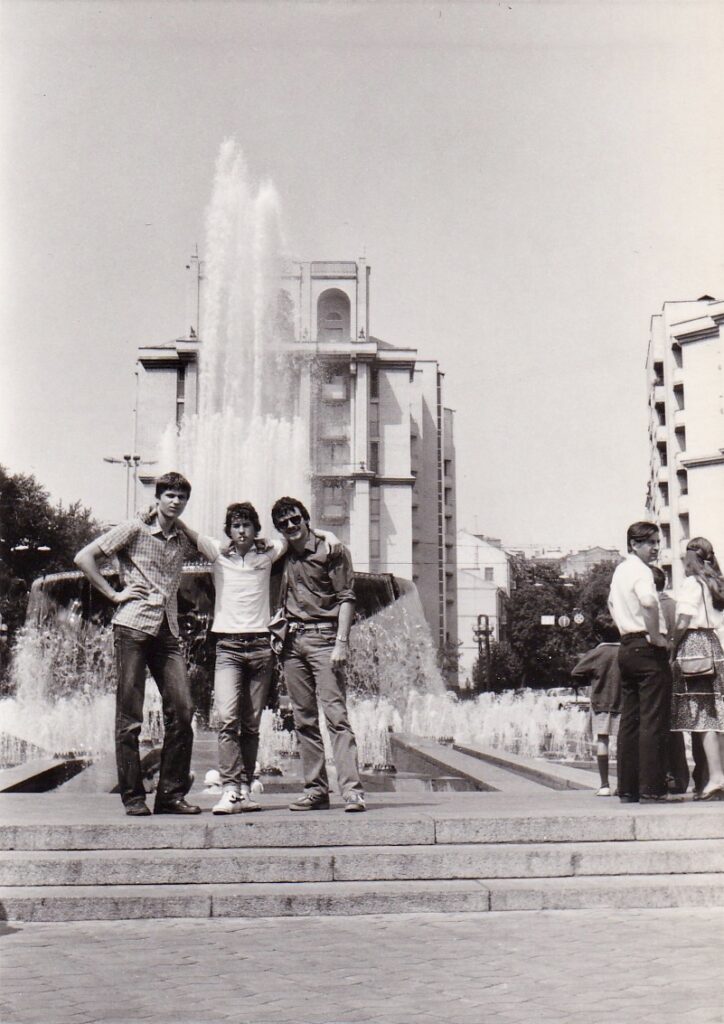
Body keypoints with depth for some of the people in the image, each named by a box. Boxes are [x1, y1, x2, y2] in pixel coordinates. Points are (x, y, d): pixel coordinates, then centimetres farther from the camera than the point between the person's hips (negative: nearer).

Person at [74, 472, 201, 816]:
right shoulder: (133, 530, 2)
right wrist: (113, 594, -4)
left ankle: (171, 794, 5)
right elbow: (84, 558, -1)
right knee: (129, 716, -2)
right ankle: (133, 796, 6)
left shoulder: (182, 541, 17)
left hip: (168, 632, 5)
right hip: (133, 627, -5)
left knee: (182, 710, -3)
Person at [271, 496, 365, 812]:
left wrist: (341, 643, -12)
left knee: (335, 713, -13)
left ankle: (351, 789, -16)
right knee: (304, 719, 5)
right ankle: (316, 790, 9)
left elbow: (346, 599, -4)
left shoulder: (331, 550, 1)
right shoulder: (282, 557, 17)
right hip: (292, 641, 6)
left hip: (322, 637, -6)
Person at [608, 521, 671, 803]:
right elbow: (648, 602, -31)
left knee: (629, 720, 8)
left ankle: (627, 788, 9)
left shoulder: (619, 570, 18)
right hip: (646, 648, -9)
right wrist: (656, 635, -20)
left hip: (626, 648, 9)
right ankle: (652, 786, -10)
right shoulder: (640, 570, -11)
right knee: (653, 720, -8)